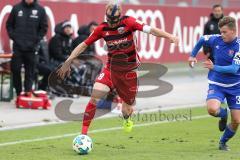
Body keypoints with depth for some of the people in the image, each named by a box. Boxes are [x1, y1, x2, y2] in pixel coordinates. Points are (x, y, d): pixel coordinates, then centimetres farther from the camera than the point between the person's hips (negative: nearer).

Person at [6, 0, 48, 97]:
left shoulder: (40, 10, 1)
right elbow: (9, 24, 10)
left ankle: (28, 91, 5)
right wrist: (13, 36, -1)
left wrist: (36, 40, -3)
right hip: (17, 46, 1)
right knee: (15, 69, -2)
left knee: (30, 71, 1)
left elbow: (44, 28, 6)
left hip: (31, 48, -1)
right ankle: (18, 92, 8)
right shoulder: (16, 8, 3)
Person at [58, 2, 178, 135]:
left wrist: (168, 36, -40)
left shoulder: (128, 22, -14)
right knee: (95, 96, -23)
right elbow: (84, 45, 1)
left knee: (127, 111, 8)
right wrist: (68, 61, -2)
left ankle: (127, 120, 48)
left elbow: (149, 29, -26)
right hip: (111, 68, 1)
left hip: (129, 71, -1)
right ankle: (83, 133, -17)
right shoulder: (102, 29, -6)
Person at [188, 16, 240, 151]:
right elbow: (202, 40, 16)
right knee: (212, 109, -28)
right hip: (216, 84, 1)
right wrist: (193, 55, 15)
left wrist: (214, 67, -34)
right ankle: (223, 115, 10)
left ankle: (223, 142, 29)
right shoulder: (216, 39, -7)